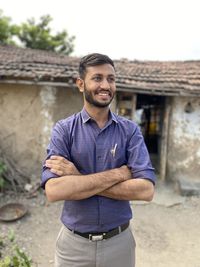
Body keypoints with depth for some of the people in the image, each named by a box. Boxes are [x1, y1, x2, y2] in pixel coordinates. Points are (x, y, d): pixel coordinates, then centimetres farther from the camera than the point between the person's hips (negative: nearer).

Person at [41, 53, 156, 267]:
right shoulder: (63, 129, -10)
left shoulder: (130, 130, -7)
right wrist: (119, 173, -21)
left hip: (119, 242, 1)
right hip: (74, 243, 0)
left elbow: (146, 190, -18)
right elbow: (54, 190, -23)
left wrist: (78, 178, -21)